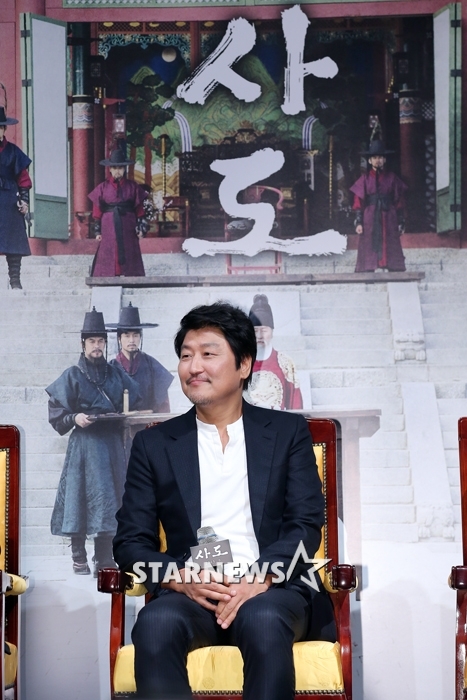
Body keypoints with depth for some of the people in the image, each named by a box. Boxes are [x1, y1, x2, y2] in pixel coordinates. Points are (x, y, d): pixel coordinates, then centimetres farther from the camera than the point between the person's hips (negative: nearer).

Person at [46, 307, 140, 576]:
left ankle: (105, 559, 9)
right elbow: (56, 412, 0)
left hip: (112, 445, 4)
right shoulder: (72, 376, 2)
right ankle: (79, 558, 3)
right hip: (84, 445, -4)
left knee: (110, 499, 3)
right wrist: (75, 418, -17)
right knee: (82, 497, -5)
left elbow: (134, 404, 19)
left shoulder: (117, 375, 13)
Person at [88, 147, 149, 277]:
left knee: (130, 259, 0)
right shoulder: (103, 187, 5)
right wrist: (97, 230, 0)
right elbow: (97, 210, 4)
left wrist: (140, 227, 1)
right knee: (108, 258, -6)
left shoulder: (132, 187, 8)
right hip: (109, 226, -1)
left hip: (127, 227, 1)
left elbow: (139, 209, 8)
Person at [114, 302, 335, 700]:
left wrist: (259, 580, -14)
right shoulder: (154, 445, 16)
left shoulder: (288, 432, 15)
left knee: (264, 621, -37)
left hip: (271, 591, 0)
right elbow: (130, 541, 10)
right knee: (155, 623, -35)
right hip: (190, 593, 1)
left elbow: (307, 525, 5)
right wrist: (180, 578, -11)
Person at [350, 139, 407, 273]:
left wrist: (401, 222, 3)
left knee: (388, 247, -4)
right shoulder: (365, 179, 7)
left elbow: (400, 201, 8)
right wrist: (358, 222, -5)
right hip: (370, 219, -1)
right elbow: (358, 202, 4)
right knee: (370, 248, -6)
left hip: (388, 218, 1)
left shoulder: (391, 178, 8)